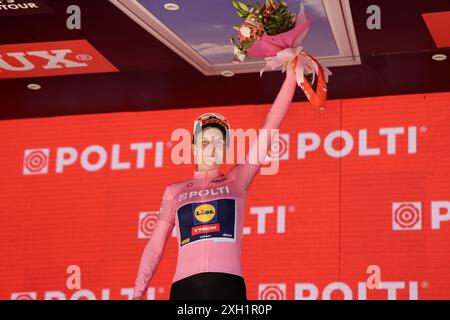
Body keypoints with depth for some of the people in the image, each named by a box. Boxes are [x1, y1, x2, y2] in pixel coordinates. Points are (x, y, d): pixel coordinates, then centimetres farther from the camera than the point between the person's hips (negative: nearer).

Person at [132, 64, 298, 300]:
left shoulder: (237, 180, 14)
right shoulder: (174, 191, 17)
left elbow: (270, 126, 10)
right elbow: (155, 246, 15)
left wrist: (291, 75, 7)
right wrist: (138, 293, 5)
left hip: (228, 286, -1)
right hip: (185, 287, 1)